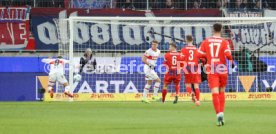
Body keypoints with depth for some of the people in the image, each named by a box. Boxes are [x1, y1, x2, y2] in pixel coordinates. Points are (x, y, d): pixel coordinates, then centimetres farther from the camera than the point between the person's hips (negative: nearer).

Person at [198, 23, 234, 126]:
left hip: (211, 71, 0)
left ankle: (218, 113, -25)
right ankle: (222, 113, 16)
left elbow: (200, 55, 2)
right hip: (222, 70, 0)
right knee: (221, 92, 19)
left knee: (215, 93, -8)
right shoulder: (224, 42, -3)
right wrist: (232, 62, 4)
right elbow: (228, 55, -15)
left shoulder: (206, 42, 2)